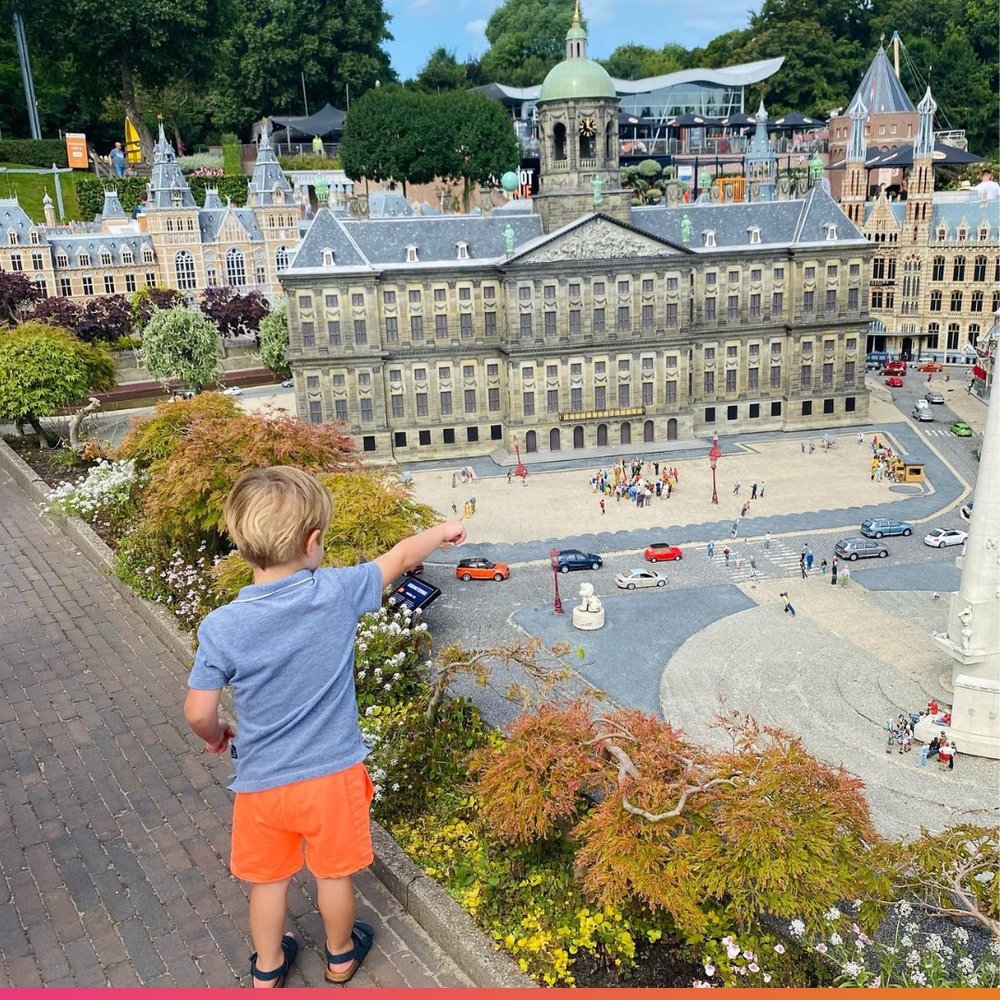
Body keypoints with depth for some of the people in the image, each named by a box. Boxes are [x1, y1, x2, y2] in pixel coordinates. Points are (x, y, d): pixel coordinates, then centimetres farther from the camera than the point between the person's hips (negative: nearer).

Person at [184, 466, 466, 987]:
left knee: (268, 878, 24)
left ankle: (267, 967, 46)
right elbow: (402, 557, -4)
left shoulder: (221, 627, -20)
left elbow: (199, 713, -13)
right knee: (334, 872, 23)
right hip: (333, 773, 0)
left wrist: (217, 736, 11)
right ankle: (341, 954, 47)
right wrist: (444, 530, 14)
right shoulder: (337, 593, -21)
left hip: (262, 783, 0)